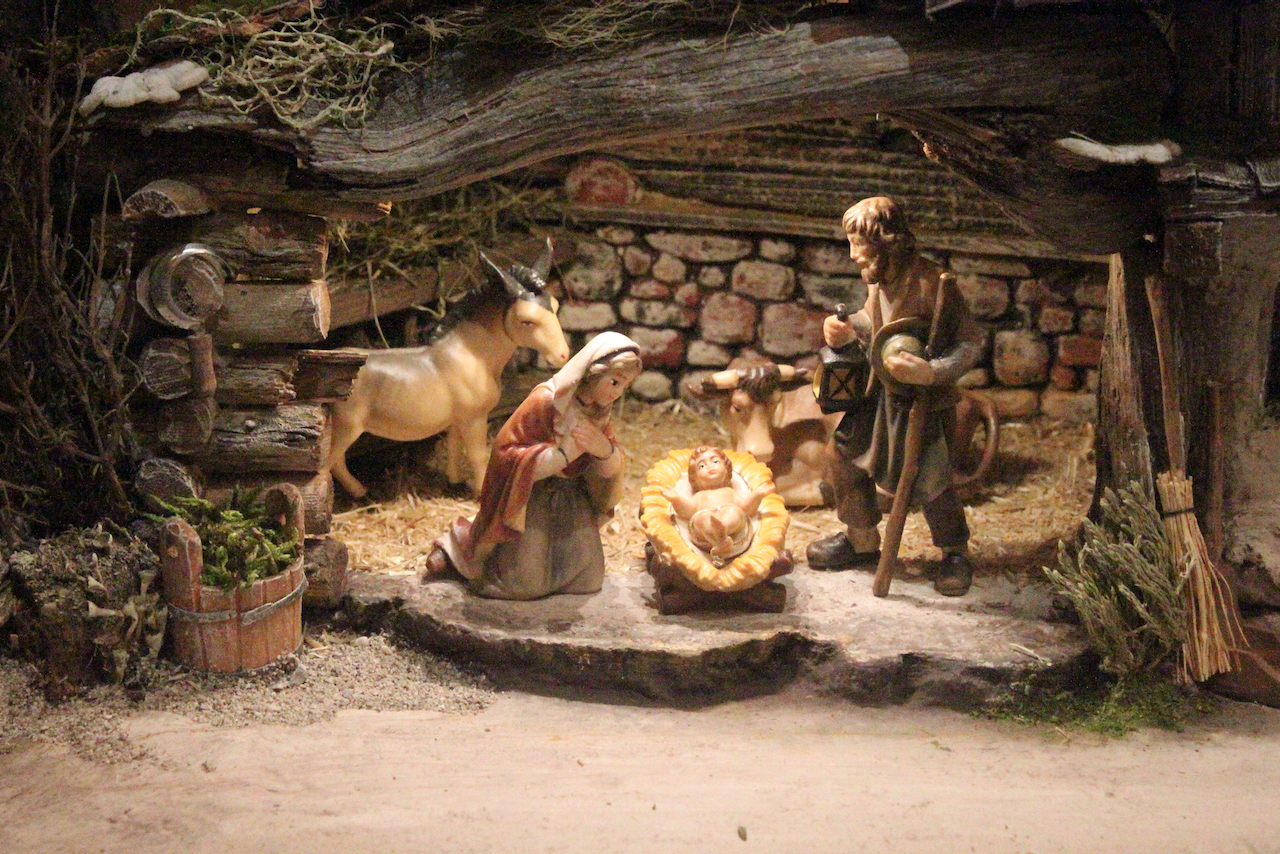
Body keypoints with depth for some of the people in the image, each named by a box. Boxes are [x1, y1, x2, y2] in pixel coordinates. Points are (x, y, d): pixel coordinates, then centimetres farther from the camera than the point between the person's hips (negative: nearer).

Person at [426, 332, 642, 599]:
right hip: (530, 497, -6)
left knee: (587, 580, 4)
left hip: (571, 500, 6)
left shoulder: (600, 411, -4)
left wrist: (605, 449, -25)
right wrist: (563, 452, -31)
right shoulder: (545, 401, -23)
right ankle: (457, 543, 21)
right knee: (526, 582, -7)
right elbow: (504, 449, -24)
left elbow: (614, 466, 0)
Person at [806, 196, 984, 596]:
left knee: (929, 479, -10)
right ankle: (862, 541, 28)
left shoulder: (933, 283, -22)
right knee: (846, 455, 10)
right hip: (882, 393, 8)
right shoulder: (879, 281, 1)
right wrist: (845, 330, -2)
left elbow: (971, 342, -20)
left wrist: (930, 372, -34)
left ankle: (955, 553, 15)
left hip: (924, 399, -8)